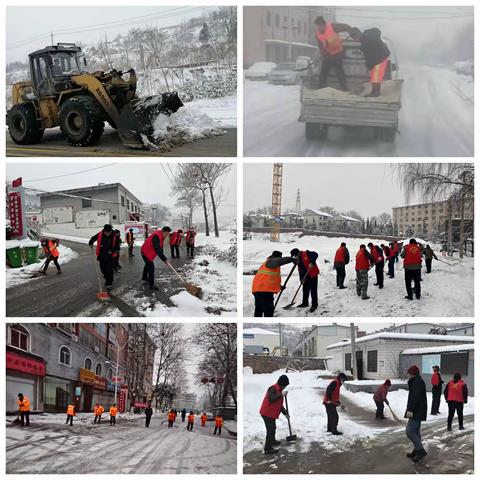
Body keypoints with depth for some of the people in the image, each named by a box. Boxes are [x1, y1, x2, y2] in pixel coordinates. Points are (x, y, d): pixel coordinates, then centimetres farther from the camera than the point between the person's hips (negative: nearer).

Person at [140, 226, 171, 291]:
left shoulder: (161, 236, 2)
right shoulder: (157, 236, -31)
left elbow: (160, 247, 11)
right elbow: (157, 249, -38)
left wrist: (163, 257, 2)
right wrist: (164, 259, -37)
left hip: (147, 252, 11)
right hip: (146, 252, -11)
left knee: (148, 264, 29)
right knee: (151, 267, -14)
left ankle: (144, 278, 51)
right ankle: (151, 285, -12)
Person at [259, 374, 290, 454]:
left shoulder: (279, 390, 14)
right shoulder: (273, 388, -18)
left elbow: (279, 404, 23)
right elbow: (271, 399, -35)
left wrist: (285, 412, 22)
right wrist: (281, 395, -35)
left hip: (272, 413, 10)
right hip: (267, 413, -10)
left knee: (273, 428, 27)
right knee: (270, 430, -10)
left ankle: (272, 441, 49)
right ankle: (268, 449, -7)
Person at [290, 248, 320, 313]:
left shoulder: (306, 253, -12)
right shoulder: (298, 261, 11)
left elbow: (315, 254, -22)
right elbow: (300, 270, 11)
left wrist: (312, 262, -31)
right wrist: (301, 279, 2)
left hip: (313, 274, -8)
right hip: (306, 276, 8)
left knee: (313, 290, -5)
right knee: (305, 289, 14)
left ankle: (314, 305, 2)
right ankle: (305, 303, 29)